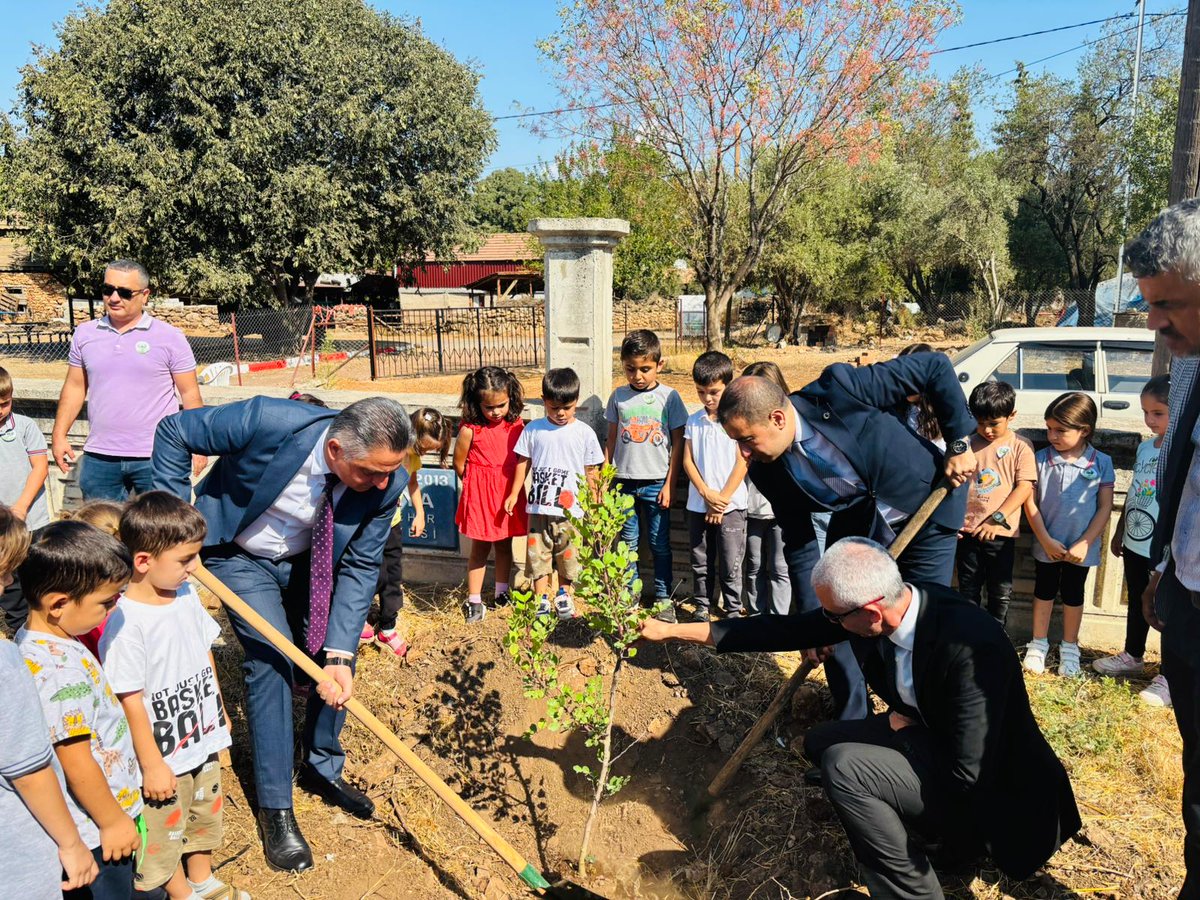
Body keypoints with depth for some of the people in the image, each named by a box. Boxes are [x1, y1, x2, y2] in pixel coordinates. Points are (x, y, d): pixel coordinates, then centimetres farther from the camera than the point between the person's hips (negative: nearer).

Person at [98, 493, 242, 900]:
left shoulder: (187, 595, -5)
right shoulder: (125, 622, -28)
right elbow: (130, 699, -23)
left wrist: (218, 710, 16)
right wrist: (152, 765, -16)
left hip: (203, 739, 8)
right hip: (164, 754, -7)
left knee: (205, 815, 26)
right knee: (165, 829, 16)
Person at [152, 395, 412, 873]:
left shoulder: (384, 483, -28)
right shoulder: (270, 422, -38)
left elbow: (360, 568, -19)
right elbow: (174, 430, -23)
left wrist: (339, 656, -27)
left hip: (308, 560, 4)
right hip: (239, 553, -3)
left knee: (336, 651, 2)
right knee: (271, 658, -14)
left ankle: (323, 768, 28)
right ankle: (275, 808, 2)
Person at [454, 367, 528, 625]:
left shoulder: (516, 425, -5)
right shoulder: (470, 430, -16)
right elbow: (459, 463, -6)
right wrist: (477, 485, 4)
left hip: (509, 494, 4)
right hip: (480, 495, -3)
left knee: (504, 544, 16)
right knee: (480, 548, 6)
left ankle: (502, 593, 32)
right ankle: (474, 601, 17)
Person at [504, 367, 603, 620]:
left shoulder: (584, 433, 0)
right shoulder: (533, 429, 2)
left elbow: (590, 471, 5)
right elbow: (523, 462, 9)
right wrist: (514, 493, 8)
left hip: (571, 509, -1)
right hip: (539, 507, 1)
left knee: (568, 556, 10)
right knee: (538, 554, 5)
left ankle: (564, 594, 31)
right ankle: (541, 600, 19)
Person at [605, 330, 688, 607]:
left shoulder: (669, 396, -3)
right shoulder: (618, 396, 4)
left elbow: (678, 443, -1)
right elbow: (611, 439, 11)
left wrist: (670, 484, -5)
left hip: (656, 483, -2)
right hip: (625, 481, 2)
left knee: (659, 544, 5)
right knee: (628, 542, 9)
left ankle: (663, 597, 18)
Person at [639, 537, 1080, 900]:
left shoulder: (972, 646, -35)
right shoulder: (868, 605, -13)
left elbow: (966, 775, -32)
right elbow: (785, 630, -4)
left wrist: (904, 729, -14)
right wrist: (674, 630, -3)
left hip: (987, 795, -8)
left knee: (843, 766, -24)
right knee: (822, 741, 7)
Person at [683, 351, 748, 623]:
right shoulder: (693, 421, 6)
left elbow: (742, 463, -7)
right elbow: (687, 460, 4)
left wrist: (722, 499, -9)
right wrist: (706, 493, -9)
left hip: (731, 504, -3)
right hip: (698, 504, 3)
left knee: (730, 564, 2)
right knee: (701, 562, 12)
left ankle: (733, 611, 15)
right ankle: (702, 608, 25)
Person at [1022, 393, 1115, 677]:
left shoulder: (1101, 463, -10)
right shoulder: (1041, 458, -9)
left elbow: (1105, 508, -7)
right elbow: (1030, 502, -7)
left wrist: (1084, 543, -13)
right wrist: (1046, 540, -11)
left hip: (1080, 547, 0)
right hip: (1047, 544, 1)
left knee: (1073, 594, 15)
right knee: (1044, 591, 15)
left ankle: (1069, 647, 32)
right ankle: (1039, 643, 30)